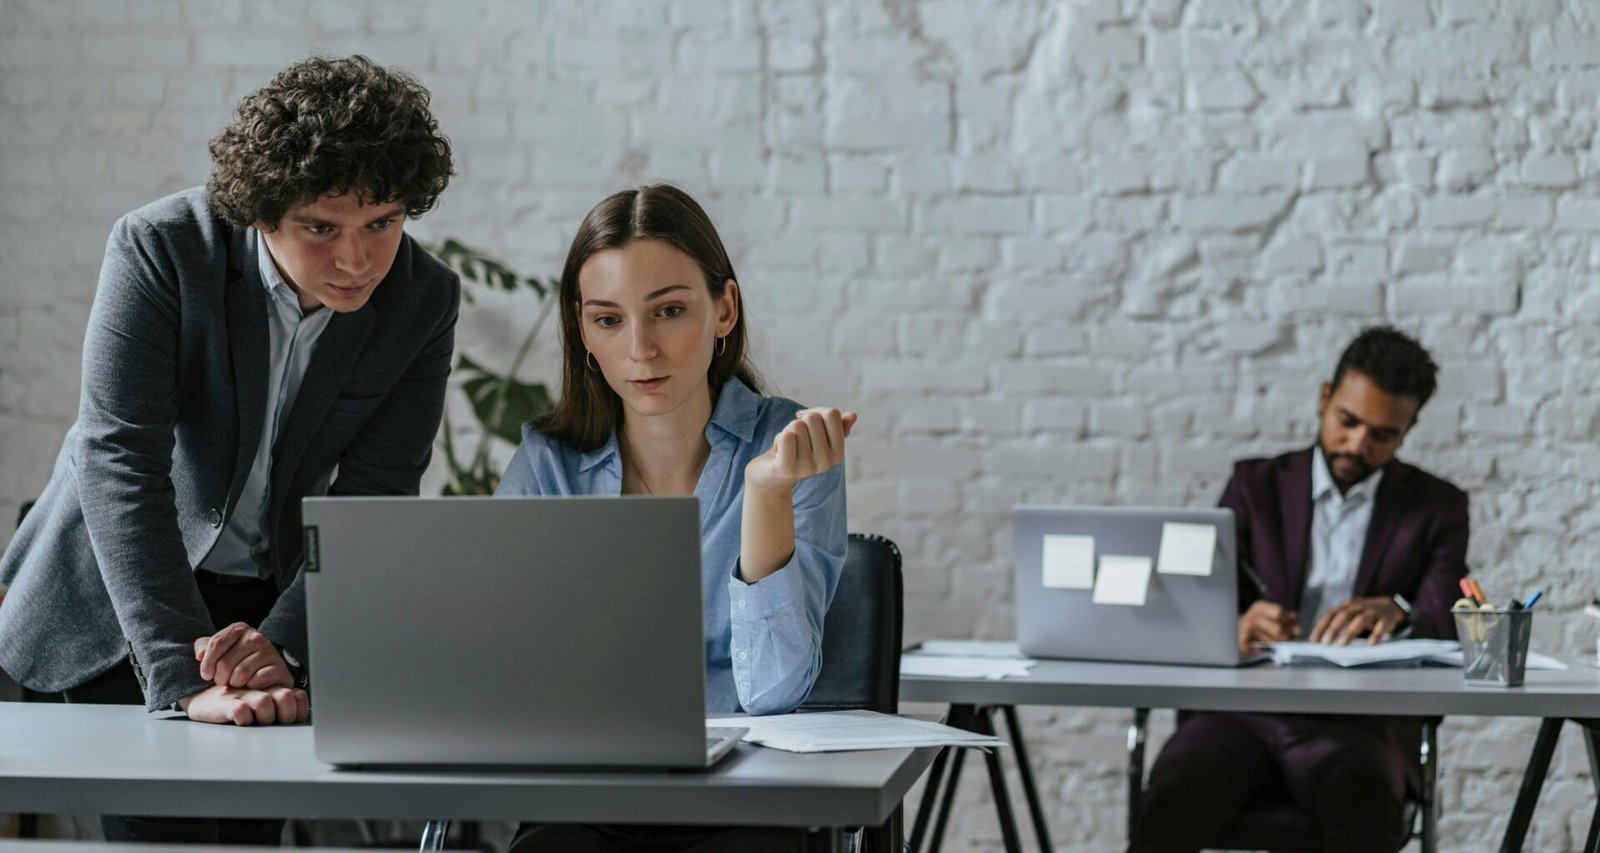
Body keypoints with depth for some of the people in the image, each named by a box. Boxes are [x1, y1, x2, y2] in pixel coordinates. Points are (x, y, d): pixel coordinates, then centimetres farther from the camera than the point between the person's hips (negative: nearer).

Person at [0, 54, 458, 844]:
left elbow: (372, 498, -13)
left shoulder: (424, 299, -12)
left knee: (250, 833, 2)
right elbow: (120, 461, -29)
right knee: (159, 832, -12)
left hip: (275, 598, 3)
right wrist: (186, 679, -37)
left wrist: (284, 645, -30)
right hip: (120, 596, -3)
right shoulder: (159, 249, -22)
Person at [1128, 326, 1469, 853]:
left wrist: (1394, 611, -27)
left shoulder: (1437, 508, 13)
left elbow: (1447, 627, -1)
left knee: (1363, 810, -38)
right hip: (1245, 712, 1)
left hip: (1358, 724, -1)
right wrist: (1239, 626, -20)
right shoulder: (1257, 485, 16)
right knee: (1169, 804, -32)